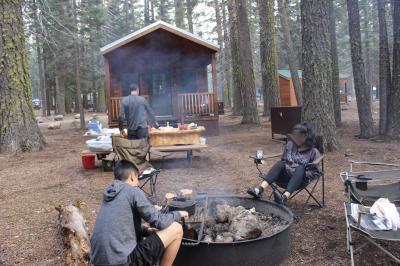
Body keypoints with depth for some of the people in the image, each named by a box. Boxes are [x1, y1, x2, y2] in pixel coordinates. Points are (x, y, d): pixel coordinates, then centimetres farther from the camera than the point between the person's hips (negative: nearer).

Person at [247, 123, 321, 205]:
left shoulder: (313, 152, -2)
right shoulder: (290, 145, 8)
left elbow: (314, 171, -1)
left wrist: (303, 174, -17)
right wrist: (286, 167, -3)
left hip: (301, 179, -3)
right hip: (286, 176, 4)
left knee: (300, 167, -35)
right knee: (280, 163, -26)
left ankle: (285, 197, -58)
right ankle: (260, 189, -47)